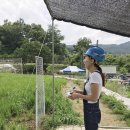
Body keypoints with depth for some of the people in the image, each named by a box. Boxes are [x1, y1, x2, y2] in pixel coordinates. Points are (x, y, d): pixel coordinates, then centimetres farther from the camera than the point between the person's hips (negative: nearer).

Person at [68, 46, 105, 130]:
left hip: (92, 112, -9)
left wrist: (78, 95, -13)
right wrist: (79, 92, 4)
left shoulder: (95, 75, -22)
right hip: (90, 110, 9)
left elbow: (94, 97, -23)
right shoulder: (93, 74, 6)